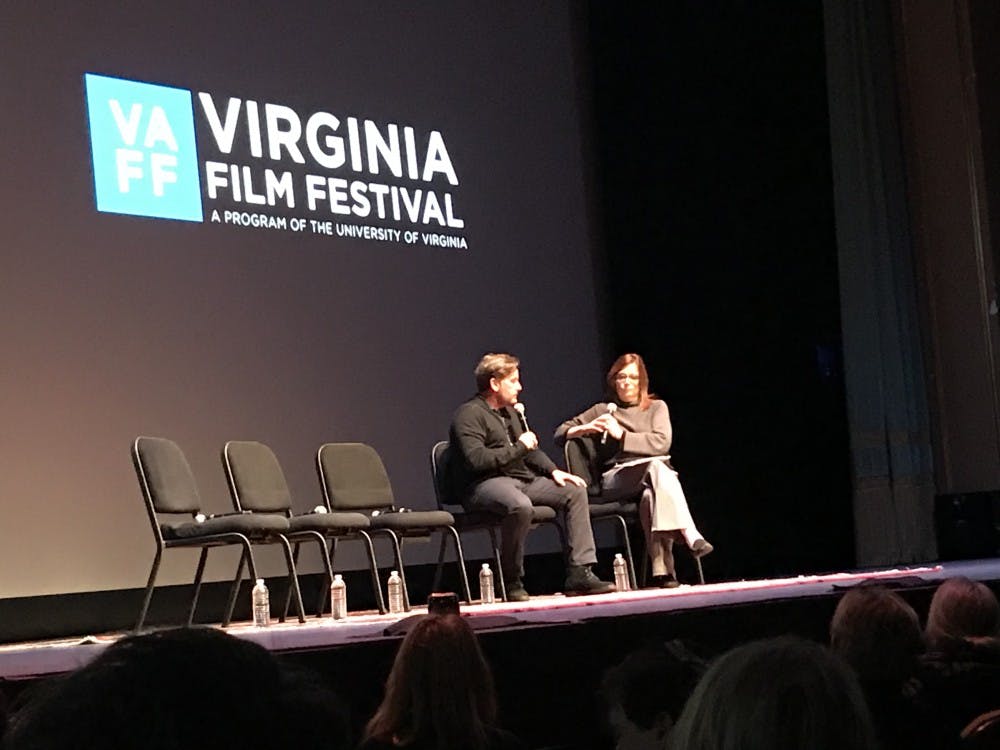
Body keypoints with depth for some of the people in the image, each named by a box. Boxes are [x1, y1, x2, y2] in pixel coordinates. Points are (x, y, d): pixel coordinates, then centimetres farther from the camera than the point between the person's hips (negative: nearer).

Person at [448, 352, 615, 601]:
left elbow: (530, 449, 32)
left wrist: (553, 470, 13)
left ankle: (579, 574, -6)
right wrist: (518, 447, -15)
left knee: (575, 491, 0)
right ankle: (513, 582, -25)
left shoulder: (510, 412, 21)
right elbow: (476, 459, -23)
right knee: (520, 505, -40)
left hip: (520, 478, 10)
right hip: (484, 484, -10)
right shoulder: (469, 414, -10)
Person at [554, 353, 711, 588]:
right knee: (656, 466, -37)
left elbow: (661, 443, -1)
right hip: (616, 476, -1)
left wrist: (621, 435, -5)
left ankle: (662, 569, -49)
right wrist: (587, 428, 0)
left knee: (650, 497, -39)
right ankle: (690, 535, -49)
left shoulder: (657, 407, 19)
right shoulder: (604, 410, 22)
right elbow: (560, 434, 20)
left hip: (657, 471, 1)